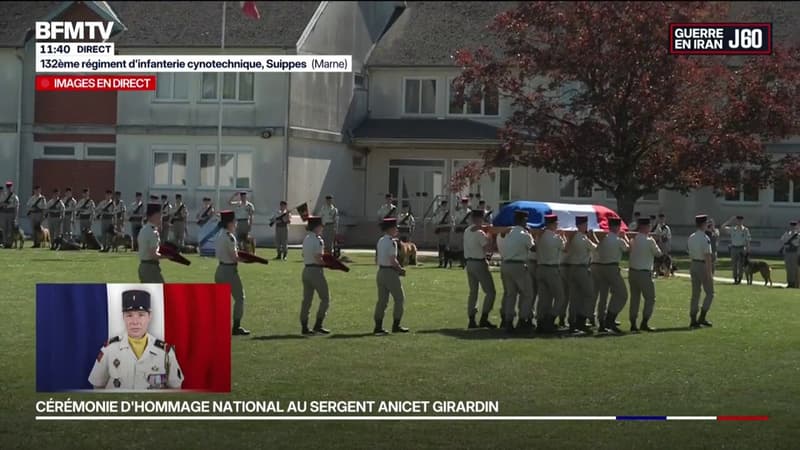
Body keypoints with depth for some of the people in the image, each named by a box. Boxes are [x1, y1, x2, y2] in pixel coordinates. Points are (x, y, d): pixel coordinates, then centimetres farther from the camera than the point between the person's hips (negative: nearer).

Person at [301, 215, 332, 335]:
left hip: (306, 270, 8)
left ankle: (304, 327, 9)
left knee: (307, 299, 9)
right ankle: (318, 325, -3)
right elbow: (318, 259, -20)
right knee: (325, 299, 1)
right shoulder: (317, 240, -14)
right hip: (316, 270, -8)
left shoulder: (306, 238, 13)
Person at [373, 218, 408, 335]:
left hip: (380, 272, 8)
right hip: (390, 272, -8)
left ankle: (378, 327, 7)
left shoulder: (380, 241, 11)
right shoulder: (391, 242, -15)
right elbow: (393, 261, -22)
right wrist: (401, 269, -5)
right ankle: (396, 325, 5)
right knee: (400, 298, 4)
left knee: (382, 300, 9)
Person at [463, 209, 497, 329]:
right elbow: (488, 249, -16)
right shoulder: (480, 233, -15)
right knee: (490, 292, -2)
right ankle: (484, 319, -8)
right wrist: (490, 238, -3)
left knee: (473, 291, 10)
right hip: (479, 263, -8)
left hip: (469, 263, 8)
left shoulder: (467, 231, 11)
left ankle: (471, 320, 7)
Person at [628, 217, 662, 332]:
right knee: (650, 298, 3)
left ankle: (633, 324, 11)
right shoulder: (649, 241, -12)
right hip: (644, 273, -6)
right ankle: (644, 323, -5)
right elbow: (658, 253, -1)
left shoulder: (633, 240, 4)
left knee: (634, 298, 11)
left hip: (632, 271, 6)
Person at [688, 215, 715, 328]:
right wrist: (710, 273, -19)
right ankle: (702, 318, -1)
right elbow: (707, 257, -20)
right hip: (703, 266, -7)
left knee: (695, 294, 10)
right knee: (710, 293, 4)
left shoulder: (691, 238, 7)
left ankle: (693, 320, 9)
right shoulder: (705, 239, -17)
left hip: (694, 265, 7)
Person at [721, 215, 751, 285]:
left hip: (742, 249, -2)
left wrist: (748, 251, -6)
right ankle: (735, 279, 11)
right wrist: (729, 220, -3)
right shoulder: (732, 229, 5)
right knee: (734, 265, 5)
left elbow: (748, 241, 0)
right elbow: (722, 227, -1)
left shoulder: (745, 230, 1)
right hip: (734, 248, 2)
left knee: (741, 265, 0)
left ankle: (739, 279, 9)